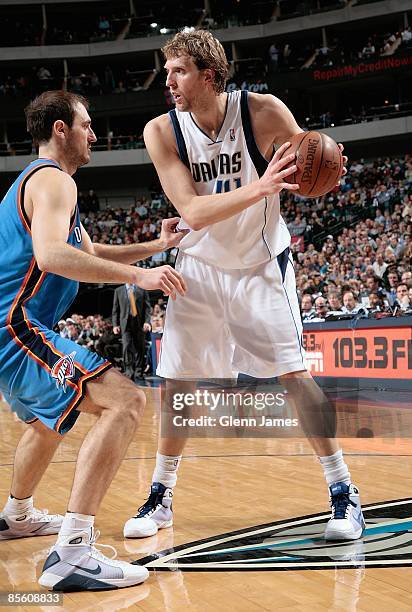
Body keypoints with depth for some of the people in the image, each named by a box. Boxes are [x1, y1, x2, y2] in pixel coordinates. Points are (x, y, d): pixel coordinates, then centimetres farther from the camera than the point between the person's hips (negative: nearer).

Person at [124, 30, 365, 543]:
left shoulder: (262, 111, -18)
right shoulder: (161, 132, -15)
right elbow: (193, 212, -25)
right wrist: (260, 187, -40)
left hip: (261, 264, -2)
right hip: (199, 267, 2)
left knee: (292, 373, -8)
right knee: (177, 381, 2)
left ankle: (343, 491, 5)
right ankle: (161, 496, 19)